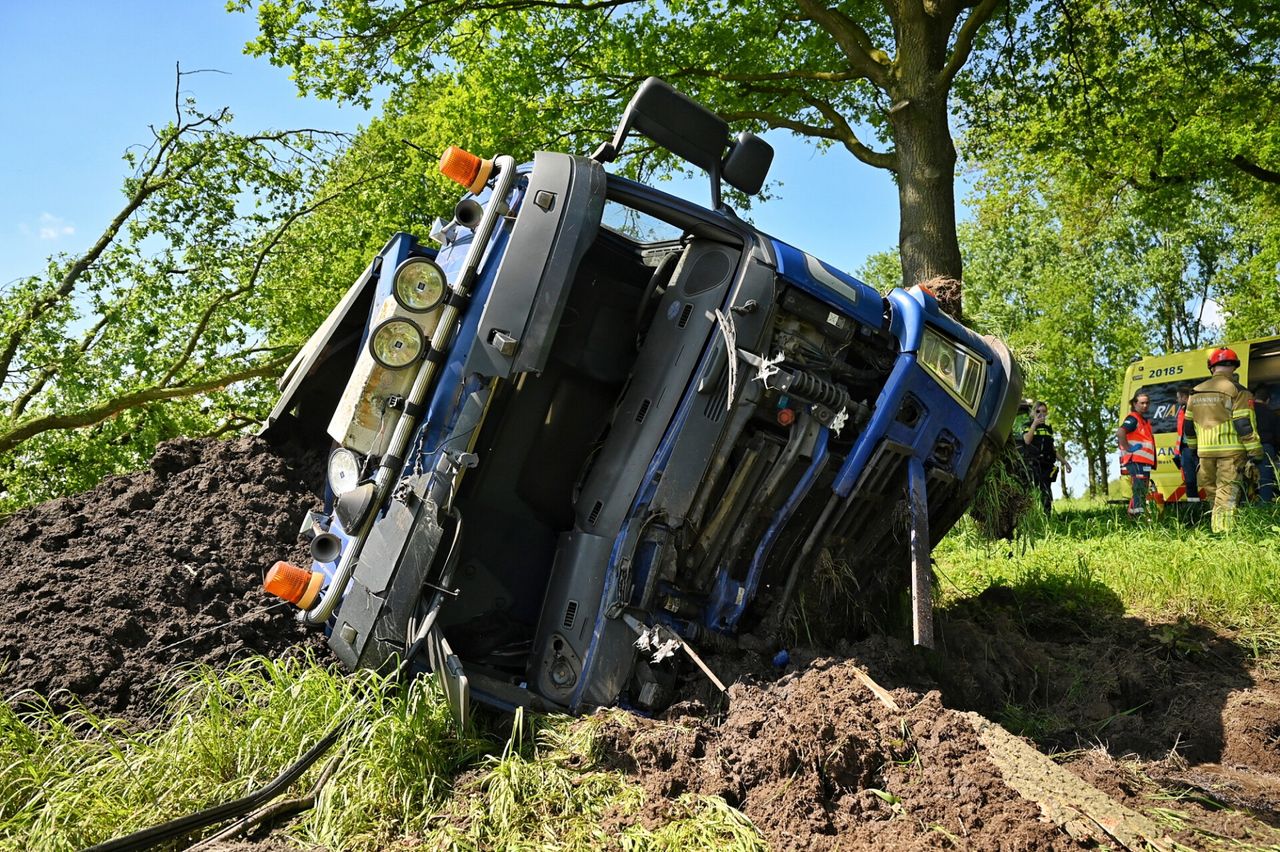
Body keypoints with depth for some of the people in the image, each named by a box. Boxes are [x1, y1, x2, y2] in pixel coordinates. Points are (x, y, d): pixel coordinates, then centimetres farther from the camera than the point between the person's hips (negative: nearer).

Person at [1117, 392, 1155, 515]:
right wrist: (1128, 448, -22)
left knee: (1142, 492, 15)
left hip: (1144, 462, 10)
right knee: (1139, 490, -15)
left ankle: (1132, 513, 21)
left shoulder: (1144, 420, 21)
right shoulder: (1133, 419, -10)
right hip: (1136, 461, -10)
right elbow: (1120, 432, -29)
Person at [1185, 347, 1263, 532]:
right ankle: (1222, 531, -11)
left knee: (1214, 492, 15)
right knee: (1227, 494, -5)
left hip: (1205, 452, 5)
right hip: (1230, 450, -5)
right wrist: (1255, 453, -7)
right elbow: (1245, 425, -11)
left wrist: (1193, 448, 27)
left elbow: (1189, 425, 17)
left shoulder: (1196, 393, 11)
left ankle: (1217, 529, 17)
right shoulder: (1236, 391, -7)